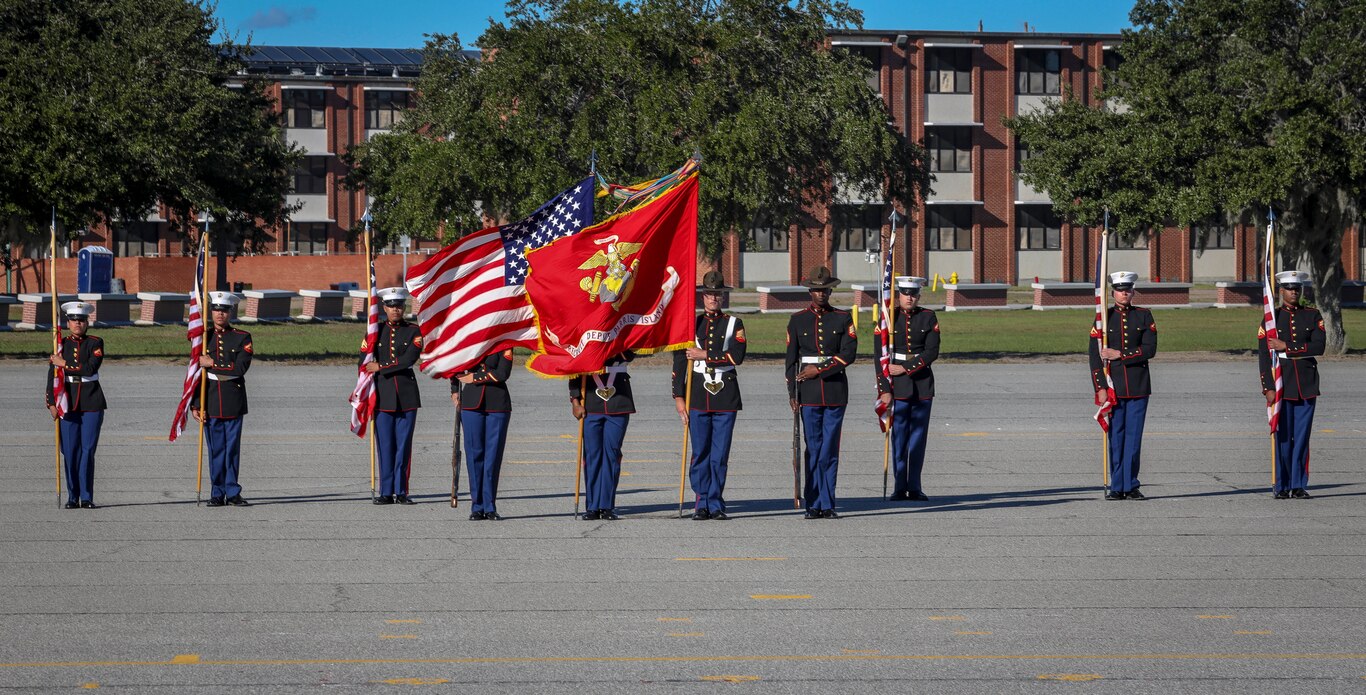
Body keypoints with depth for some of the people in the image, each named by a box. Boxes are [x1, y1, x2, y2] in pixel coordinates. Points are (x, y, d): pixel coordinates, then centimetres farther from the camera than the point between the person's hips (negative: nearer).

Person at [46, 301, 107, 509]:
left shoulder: (95, 343, 1)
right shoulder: (60, 344, 7)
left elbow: (91, 367, -14)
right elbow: (52, 375, 5)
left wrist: (64, 364, -11)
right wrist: (52, 402, -3)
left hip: (92, 402, -1)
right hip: (68, 402, 2)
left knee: (88, 449, -4)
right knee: (70, 451, 0)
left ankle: (87, 497, 0)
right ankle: (73, 497, 7)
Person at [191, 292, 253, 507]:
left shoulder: (242, 338, 2)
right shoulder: (201, 337, 8)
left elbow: (241, 367, -11)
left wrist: (212, 364, -14)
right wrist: (195, 404, 0)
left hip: (233, 402, -1)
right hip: (210, 402, 1)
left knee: (232, 448, 1)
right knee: (215, 449, 3)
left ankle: (232, 493, 7)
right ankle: (218, 494, 8)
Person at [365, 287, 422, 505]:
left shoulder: (414, 332, 4)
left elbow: (409, 360, -10)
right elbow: (363, 363, 9)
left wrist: (380, 367, -9)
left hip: (407, 395, -1)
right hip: (382, 395, 1)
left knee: (404, 444, 0)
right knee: (384, 445, 0)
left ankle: (401, 492, 5)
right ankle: (386, 492, 4)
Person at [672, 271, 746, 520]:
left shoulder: (734, 324, 7)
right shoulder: (689, 324, 8)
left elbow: (737, 356, -8)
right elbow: (679, 362, 5)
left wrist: (704, 355, -11)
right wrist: (679, 397, -1)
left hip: (726, 397, 0)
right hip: (697, 396, 0)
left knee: (720, 455, 0)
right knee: (700, 452, -1)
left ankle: (716, 504, 7)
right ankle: (701, 505, 5)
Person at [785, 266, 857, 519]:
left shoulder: (843, 318, 5)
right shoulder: (798, 320, 7)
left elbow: (849, 354, -4)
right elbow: (791, 358, 5)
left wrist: (820, 370, -12)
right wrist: (792, 393, -1)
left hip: (835, 390, 0)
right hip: (809, 393, 0)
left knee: (830, 449, 1)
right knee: (813, 448, 1)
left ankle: (827, 505, 5)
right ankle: (814, 506, 3)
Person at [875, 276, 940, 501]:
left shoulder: (928, 318, 3)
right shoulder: (888, 318, 0)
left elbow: (932, 351, -6)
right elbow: (880, 356, -4)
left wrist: (906, 368, -14)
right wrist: (884, 390, -10)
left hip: (922, 383, 1)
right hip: (897, 385, -1)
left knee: (919, 436, 3)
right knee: (899, 436, 1)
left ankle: (915, 487, 8)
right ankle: (900, 487, 6)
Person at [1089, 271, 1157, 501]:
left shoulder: (1144, 316, 6)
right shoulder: (1103, 318, 3)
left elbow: (1150, 349, -4)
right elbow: (1095, 355, -2)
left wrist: (1119, 355, -12)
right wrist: (1100, 387, -9)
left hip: (1138, 387, 1)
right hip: (1113, 386, -1)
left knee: (1134, 437, 1)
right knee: (1115, 437, 1)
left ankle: (1131, 486, 7)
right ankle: (1116, 487, 7)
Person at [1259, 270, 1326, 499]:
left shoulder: (1313, 315, 7)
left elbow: (1319, 346, -7)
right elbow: (1264, 355, -4)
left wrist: (1287, 348, -12)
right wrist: (1268, 388, -11)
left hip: (1306, 385, 2)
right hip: (1281, 383, -2)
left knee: (1302, 436, 3)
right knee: (1283, 436, -1)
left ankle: (1299, 486, 9)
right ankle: (1281, 486, 7)